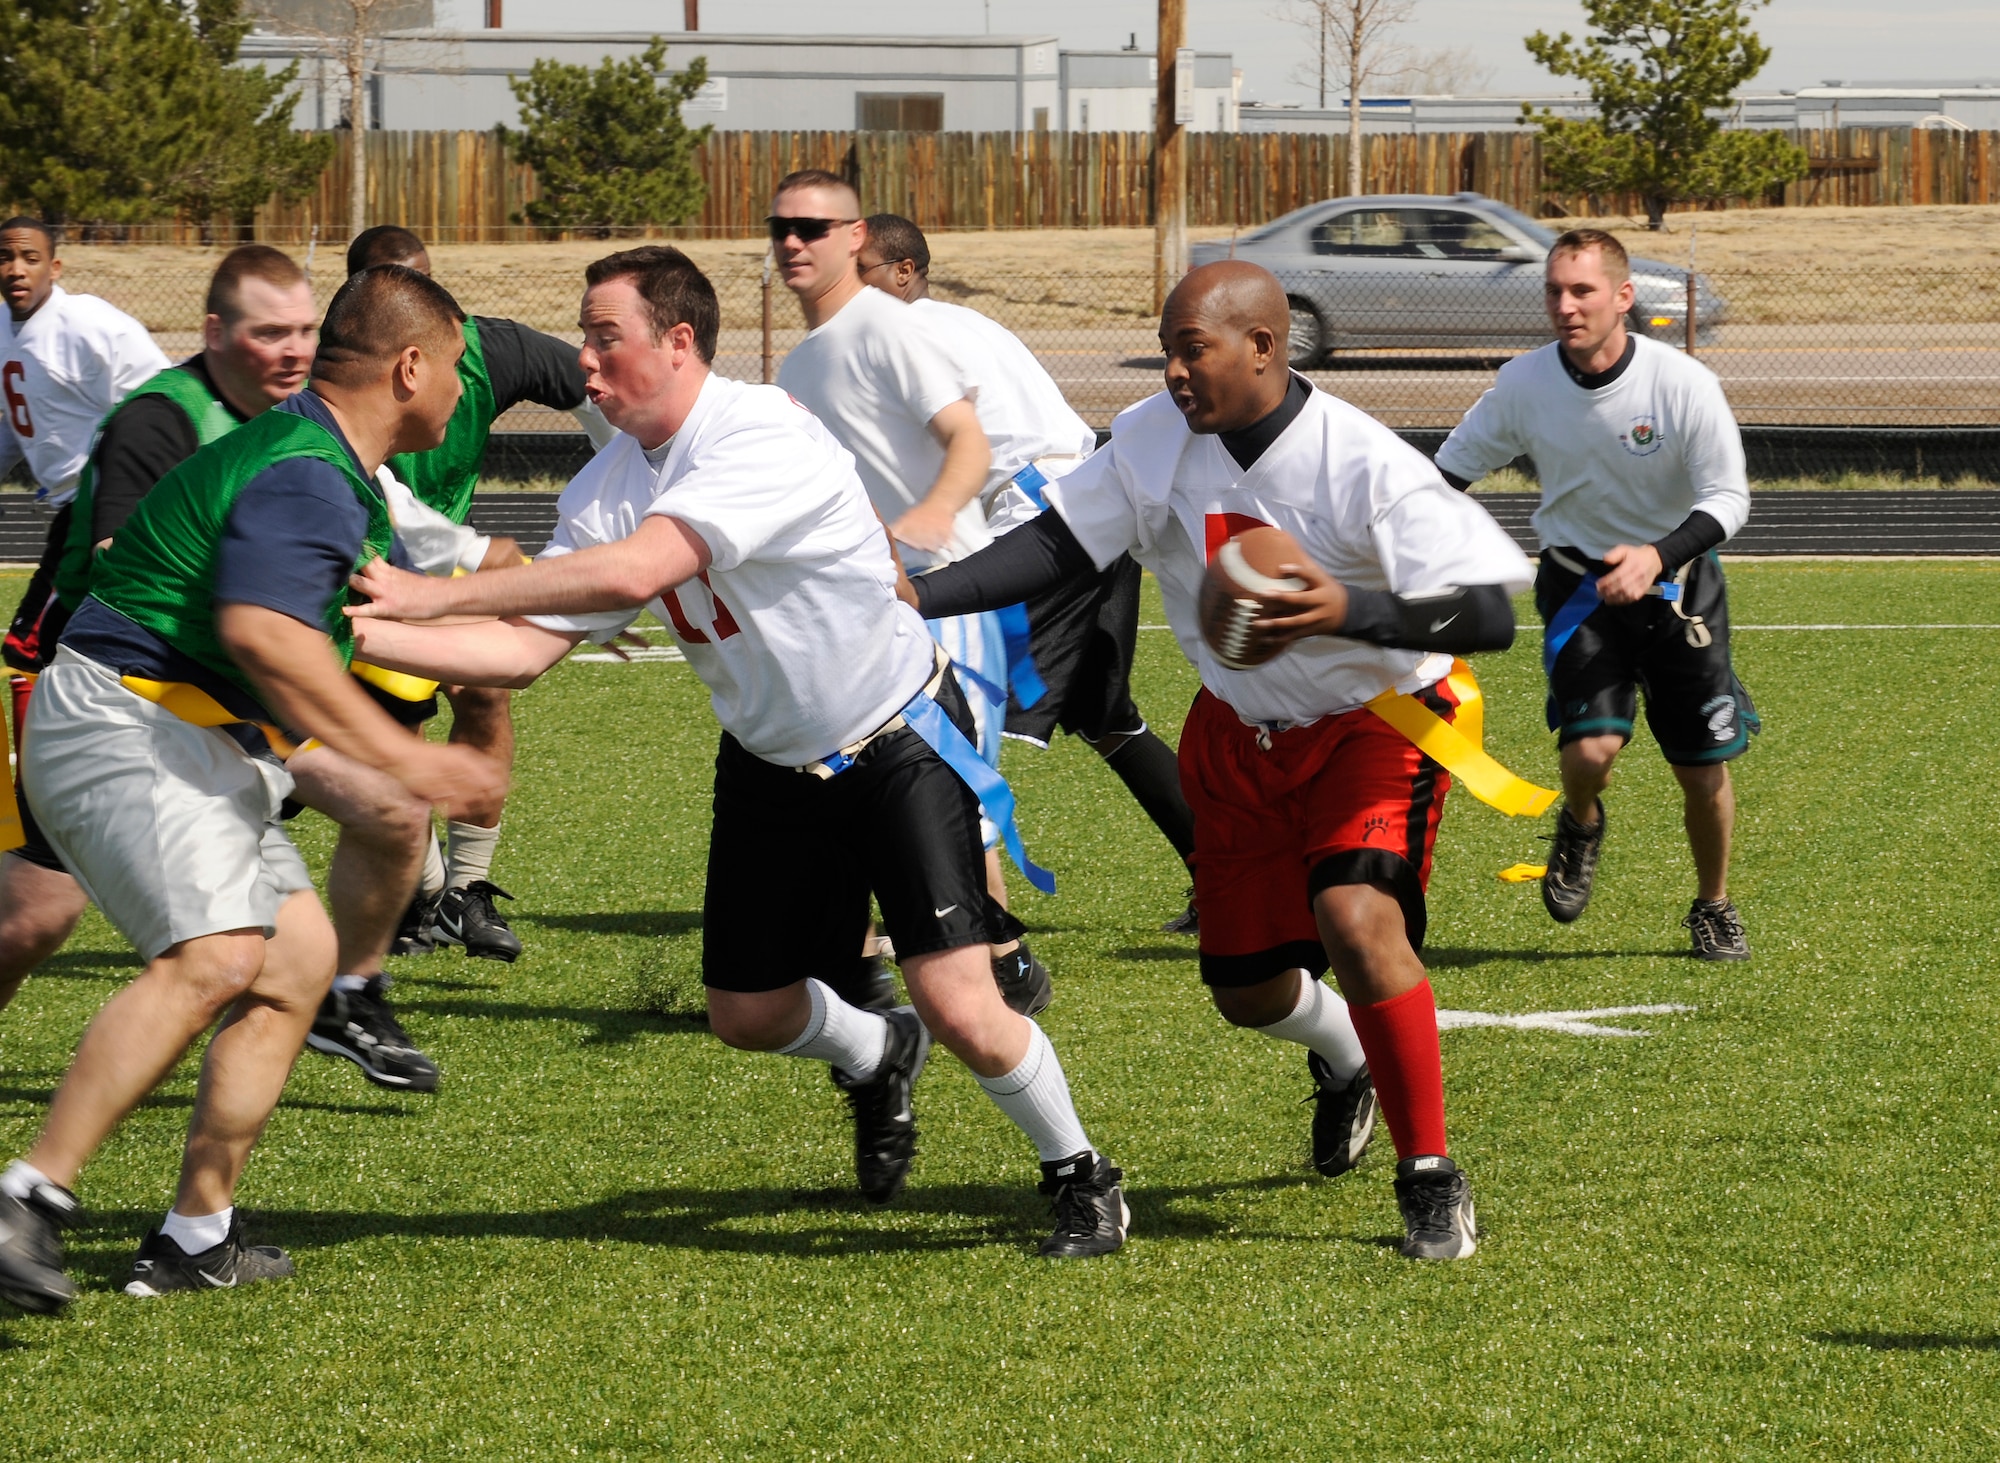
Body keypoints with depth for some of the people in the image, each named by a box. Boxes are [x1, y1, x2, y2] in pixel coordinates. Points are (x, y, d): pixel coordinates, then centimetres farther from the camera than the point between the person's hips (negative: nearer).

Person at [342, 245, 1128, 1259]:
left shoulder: (764, 437, -29)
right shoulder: (608, 486, -5)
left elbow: (634, 571, -41)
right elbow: (525, 650, -6)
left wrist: (435, 594, -38)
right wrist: (358, 632, -20)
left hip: (902, 743, -7)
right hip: (772, 766, 7)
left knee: (961, 1013, -16)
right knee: (745, 1013, 11)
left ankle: (1079, 1175, 11)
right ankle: (878, 1058, 44)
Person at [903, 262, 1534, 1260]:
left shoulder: (1365, 466, -28)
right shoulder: (1155, 441, -12)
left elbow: (1490, 616, -30)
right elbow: (1058, 545, -9)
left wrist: (1348, 611, -45)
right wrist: (919, 599, -22)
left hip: (1375, 721, -5)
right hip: (1240, 730, 5)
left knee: (1357, 918, -29)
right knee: (1245, 988, 10)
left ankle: (1430, 1177, -13)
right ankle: (1342, 1058, 50)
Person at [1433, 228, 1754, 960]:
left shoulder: (1684, 385, -20)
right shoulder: (1524, 383, -12)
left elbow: (1728, 497, -14)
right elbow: (1457, 462, 5)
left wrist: (1658, 556, -31)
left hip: (1676, 583, 0)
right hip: (1578, 583, 0)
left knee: (1704, 769, 3)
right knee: (1590, 747, -21)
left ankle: (1713, 907, 31)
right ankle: (1581, 826, 16)